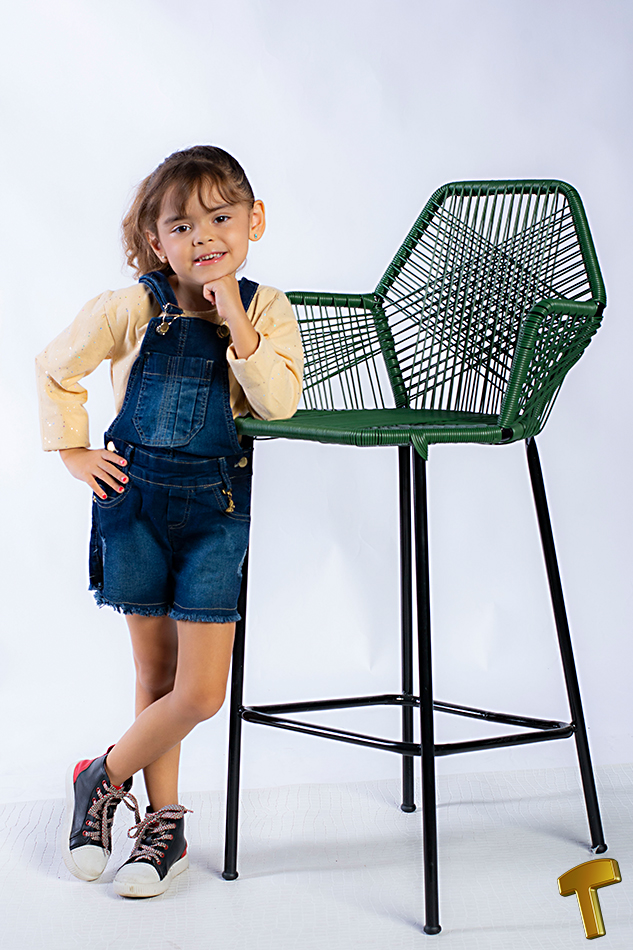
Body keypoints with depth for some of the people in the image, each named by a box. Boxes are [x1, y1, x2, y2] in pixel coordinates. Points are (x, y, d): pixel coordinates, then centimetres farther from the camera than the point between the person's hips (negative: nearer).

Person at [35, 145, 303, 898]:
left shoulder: (265, 308, -3)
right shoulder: (132, 308, -6)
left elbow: (279, 403, -16)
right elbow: (56, 367, 7)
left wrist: (237, 326, -23)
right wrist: (74, 452, 2)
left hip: (215, 505, 1)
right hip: (135, 498, 0)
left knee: (201, 691, -3)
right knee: (156, 676, 10)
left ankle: (103, 780, 23)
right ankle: (164, 824, 29)